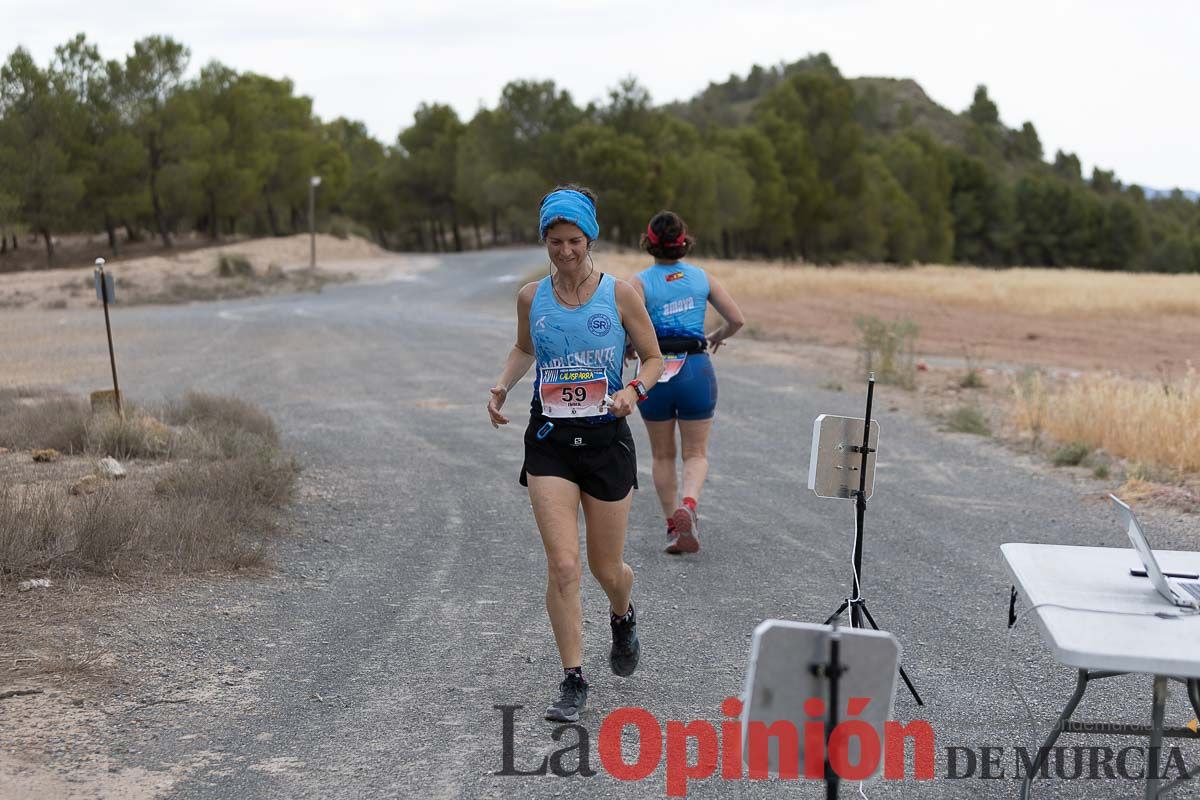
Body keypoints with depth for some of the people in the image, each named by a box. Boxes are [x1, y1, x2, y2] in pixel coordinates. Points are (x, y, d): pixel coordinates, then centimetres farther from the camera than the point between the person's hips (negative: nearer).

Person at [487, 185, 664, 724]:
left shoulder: (619, 294, -4)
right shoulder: (531, 297, 3)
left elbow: (653, 358, 4)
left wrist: (634, 390, -16)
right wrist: (502, 386, 3)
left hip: (606, 439, -1)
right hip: (549, 440, 1)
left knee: (607, 568, 10)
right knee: (562, 566, -9)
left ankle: (623, 618, 46)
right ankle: (573, 680, 4)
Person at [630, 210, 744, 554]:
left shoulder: (640, 282, -7)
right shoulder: (702, 277, 1)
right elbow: (737, 319, 2)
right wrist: (717, 337, 22)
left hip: (656, 371, -1)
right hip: (696, 370, 1)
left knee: (662, 455, 16)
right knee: (696, 453, 9)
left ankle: (672, 525, 17)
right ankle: (688, 505, -18)